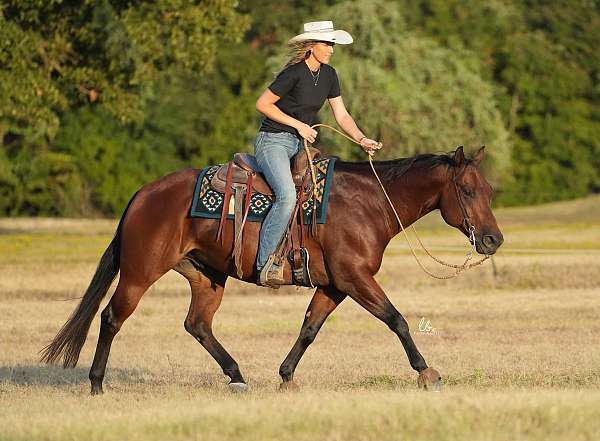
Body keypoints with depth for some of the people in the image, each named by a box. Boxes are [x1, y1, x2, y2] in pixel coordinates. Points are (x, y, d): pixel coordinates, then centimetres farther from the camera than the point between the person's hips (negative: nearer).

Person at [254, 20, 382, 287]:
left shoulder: (329, 75, 7)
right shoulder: (294, 73, -17)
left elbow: (341, 115, 9)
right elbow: (262, 104, -13)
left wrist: (362, 139, -7)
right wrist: (298, 125, -15)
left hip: (300, 145, 9)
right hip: (272, 142, -9)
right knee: (287, 195, -30)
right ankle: (265, 263, -26)